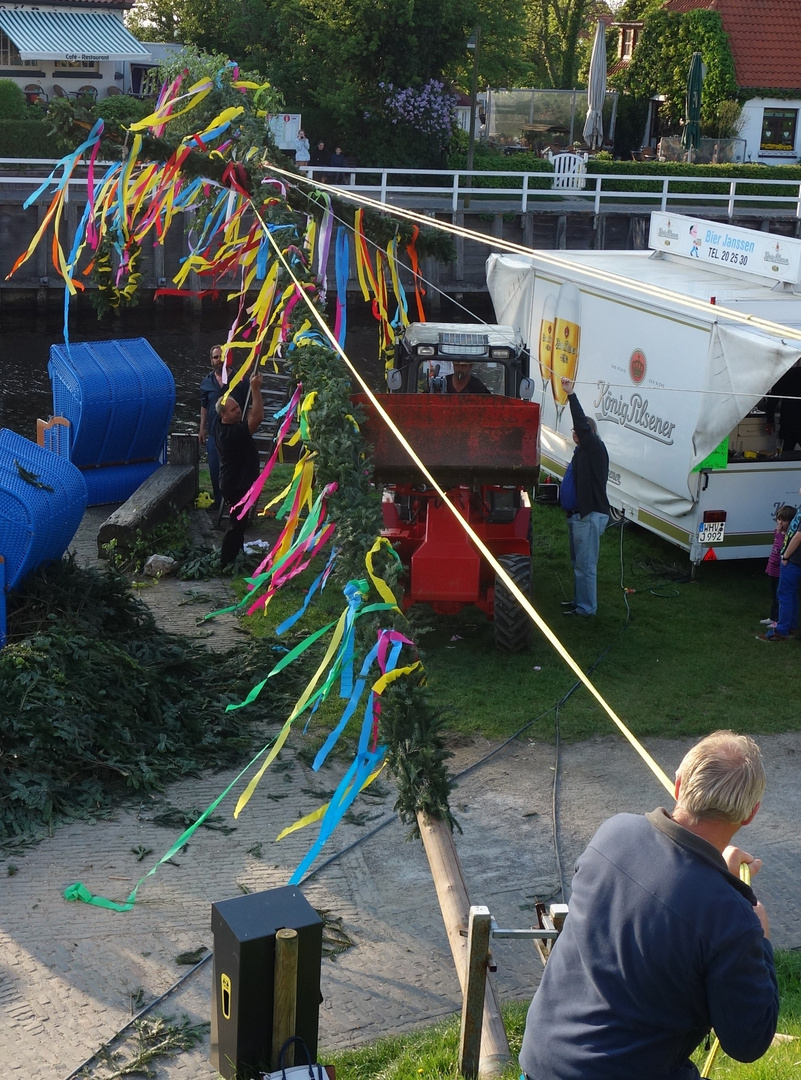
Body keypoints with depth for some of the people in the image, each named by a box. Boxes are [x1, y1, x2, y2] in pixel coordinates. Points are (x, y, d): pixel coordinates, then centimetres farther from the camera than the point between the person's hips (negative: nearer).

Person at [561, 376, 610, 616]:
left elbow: (583, 424, -28)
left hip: (590, 516, -10)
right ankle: (579, 600, 31)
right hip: (578, 514, 11)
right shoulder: (581, 451, 17)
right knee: (578, 562, 19)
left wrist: (571, 395, -30)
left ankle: (586, 607, 2)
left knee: (585, 565, -5)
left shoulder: (595, 449, -12)